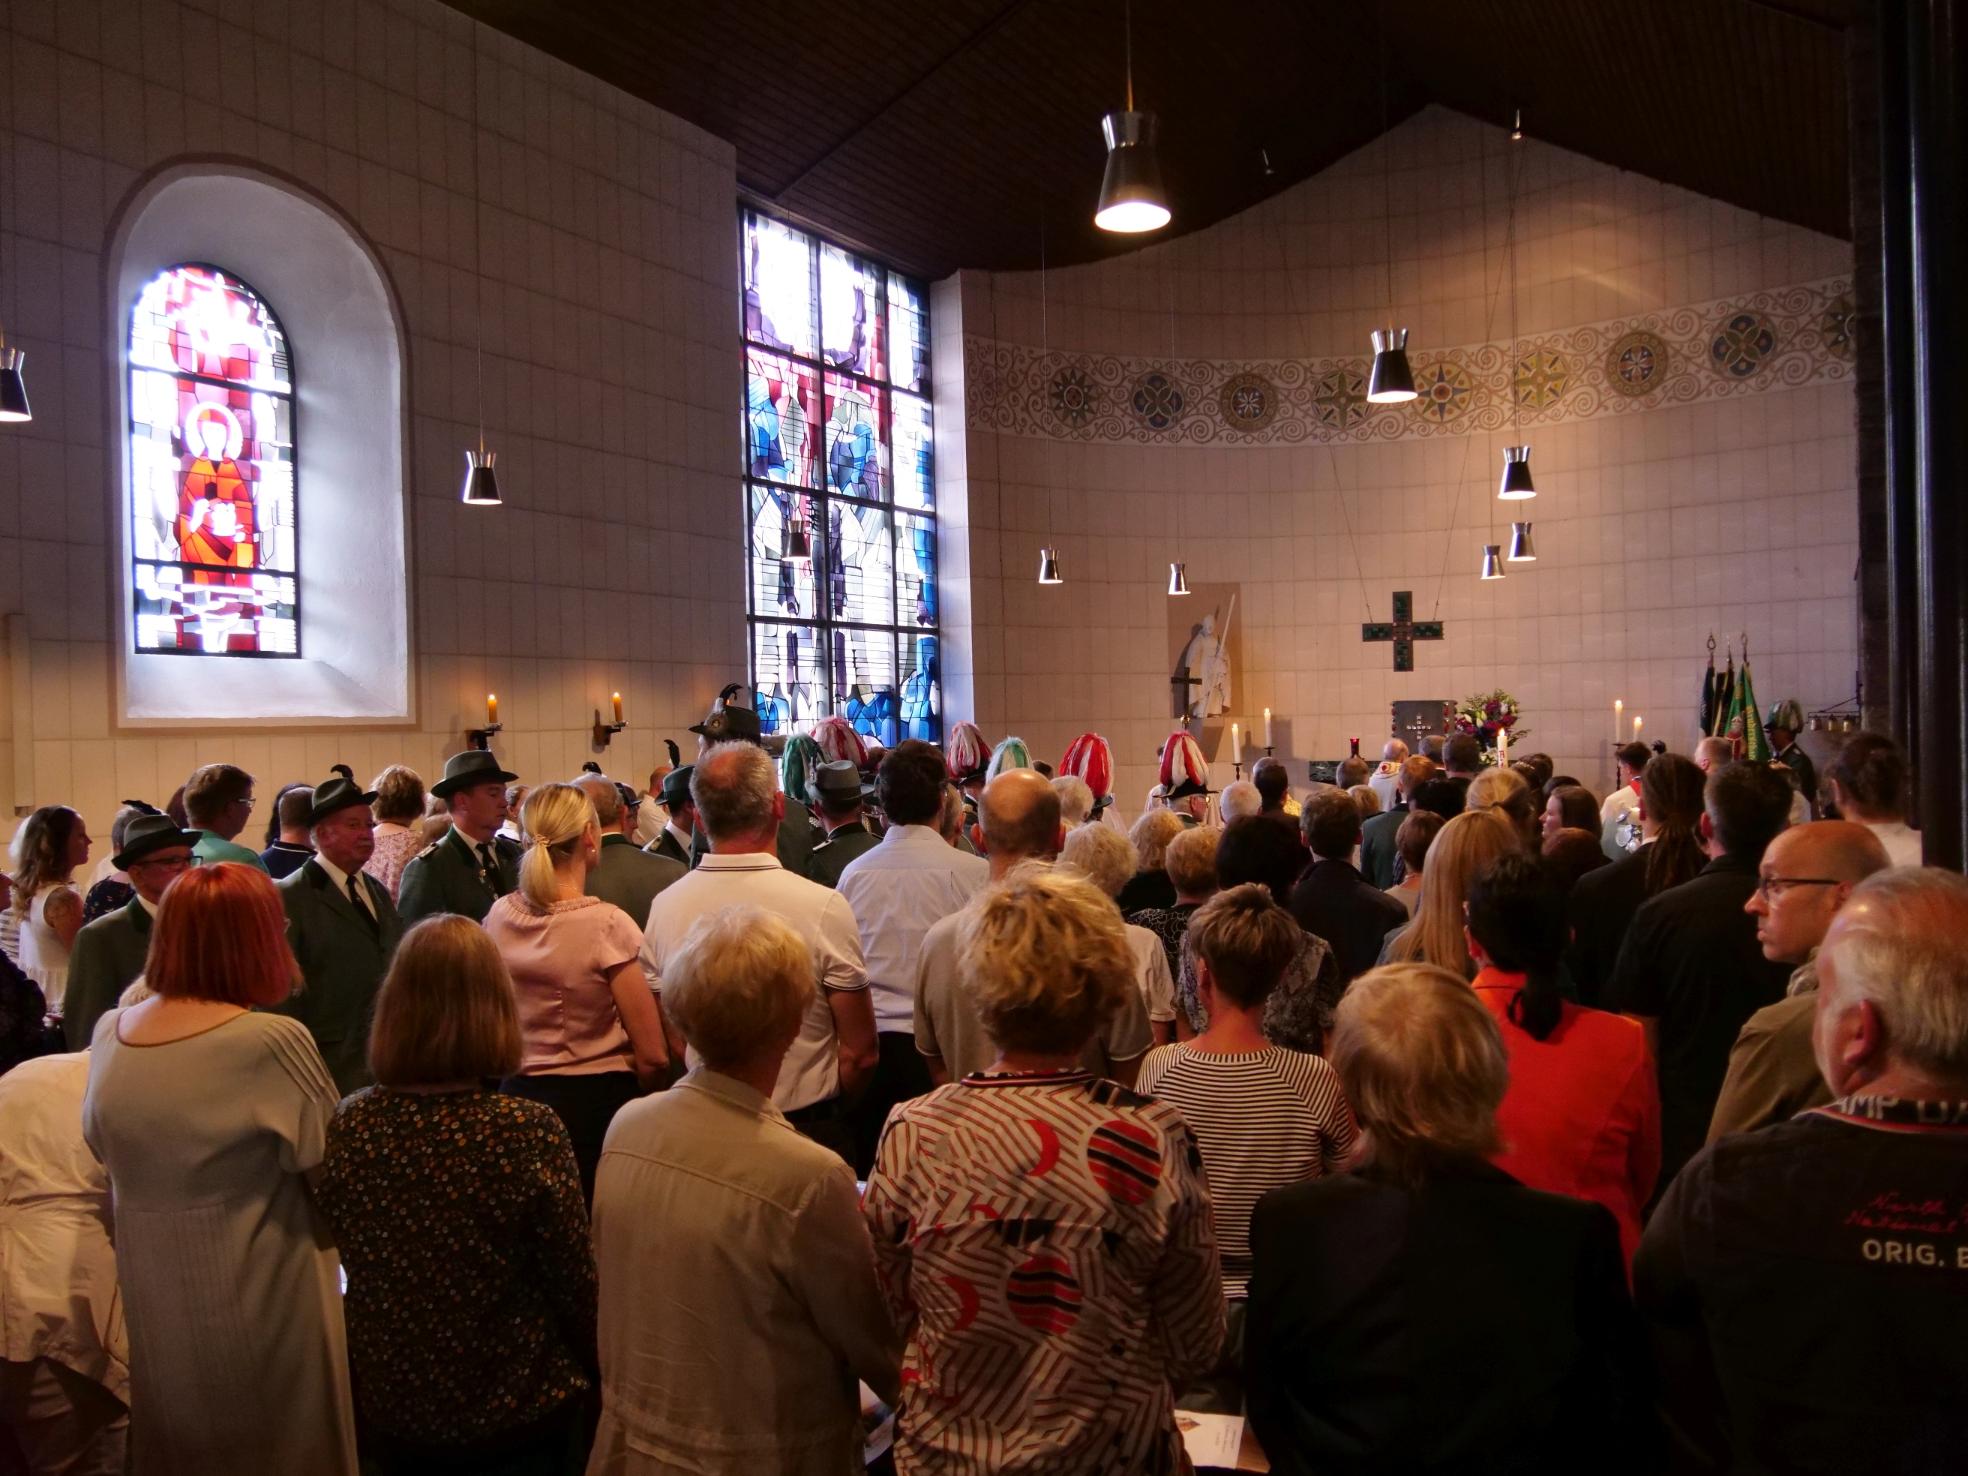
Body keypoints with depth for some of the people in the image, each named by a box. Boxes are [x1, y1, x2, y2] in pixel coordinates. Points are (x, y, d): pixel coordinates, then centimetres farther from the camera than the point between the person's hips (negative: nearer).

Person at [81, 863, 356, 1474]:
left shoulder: (109, 1034, -4)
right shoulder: (273, 1042, -24)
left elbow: (103, 1147, 10)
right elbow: (334, 1164, -17)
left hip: (151, 1307, 6)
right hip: (261, 1305, -6)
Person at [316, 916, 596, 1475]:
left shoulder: (347, 1126, -13)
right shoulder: (529, 1132, -25)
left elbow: (333, 1269, 1)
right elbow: (575, 1283, -16)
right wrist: (597, 1375, 3)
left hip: (387, 1408, 4)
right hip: (513, 1413, -3)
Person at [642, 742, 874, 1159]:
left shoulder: (664, 907, -7)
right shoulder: (823, 906, -18)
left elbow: (669, 1045, 4)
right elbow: (860, 1055, -13)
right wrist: (825, 1111, 6)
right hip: (810, 1127, -4)